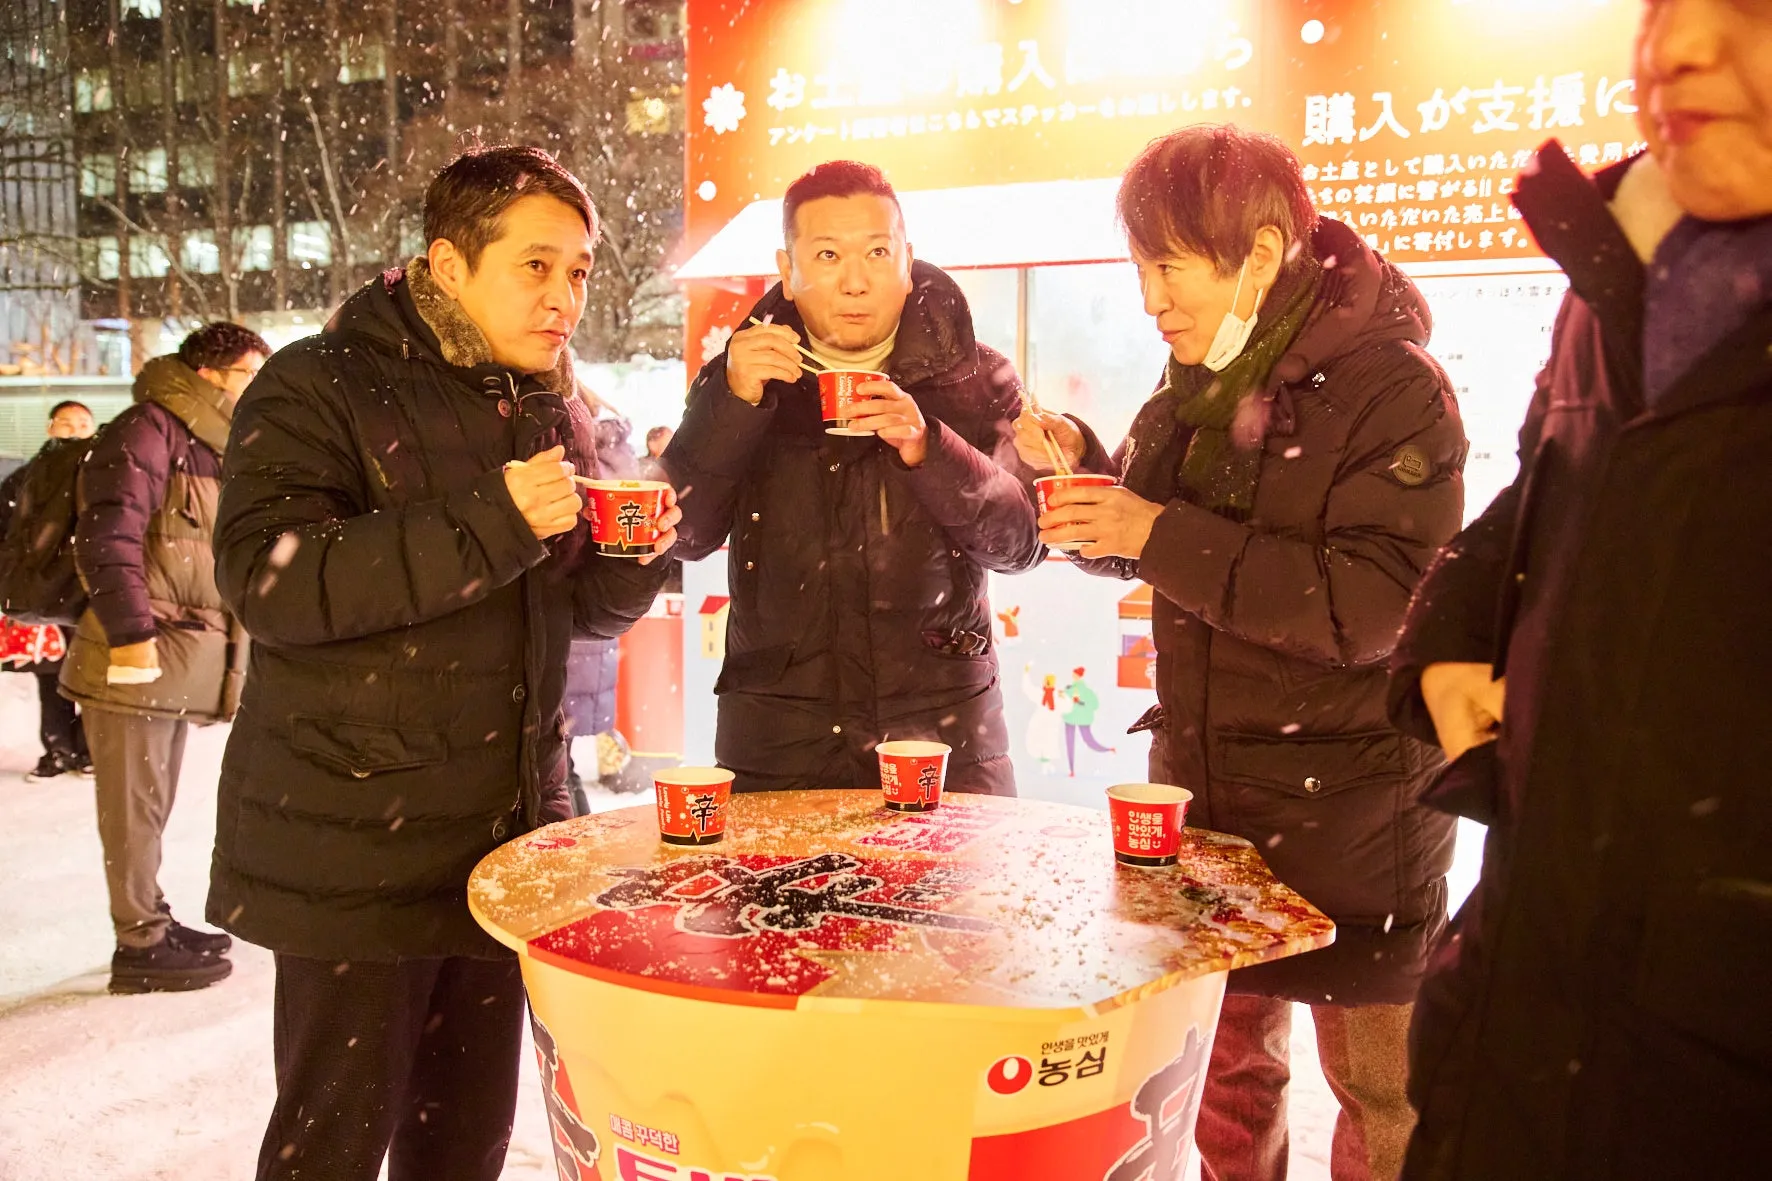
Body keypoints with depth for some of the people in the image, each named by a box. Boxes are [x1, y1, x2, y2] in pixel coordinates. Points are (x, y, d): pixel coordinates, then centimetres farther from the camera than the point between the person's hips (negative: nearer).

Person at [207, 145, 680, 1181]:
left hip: (508, 832, 6)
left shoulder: (554, 408, 12)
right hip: (354, 849, -6)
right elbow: (264, 578, -22)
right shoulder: (319, 388, -8)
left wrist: (638, 557, -5)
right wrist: (489, 522, -28)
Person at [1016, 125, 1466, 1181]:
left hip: (1349, 804, -6)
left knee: (1380, 1094, 8)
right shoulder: (1199, 385, 7)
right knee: (1225, 1068, 18)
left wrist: (1163, 534, -25)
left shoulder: (1393, 387, -14)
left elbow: (1370, 606, -24)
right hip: (1205, 781, 6)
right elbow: (1148, 551, 16)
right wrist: (1079, 463, -3)